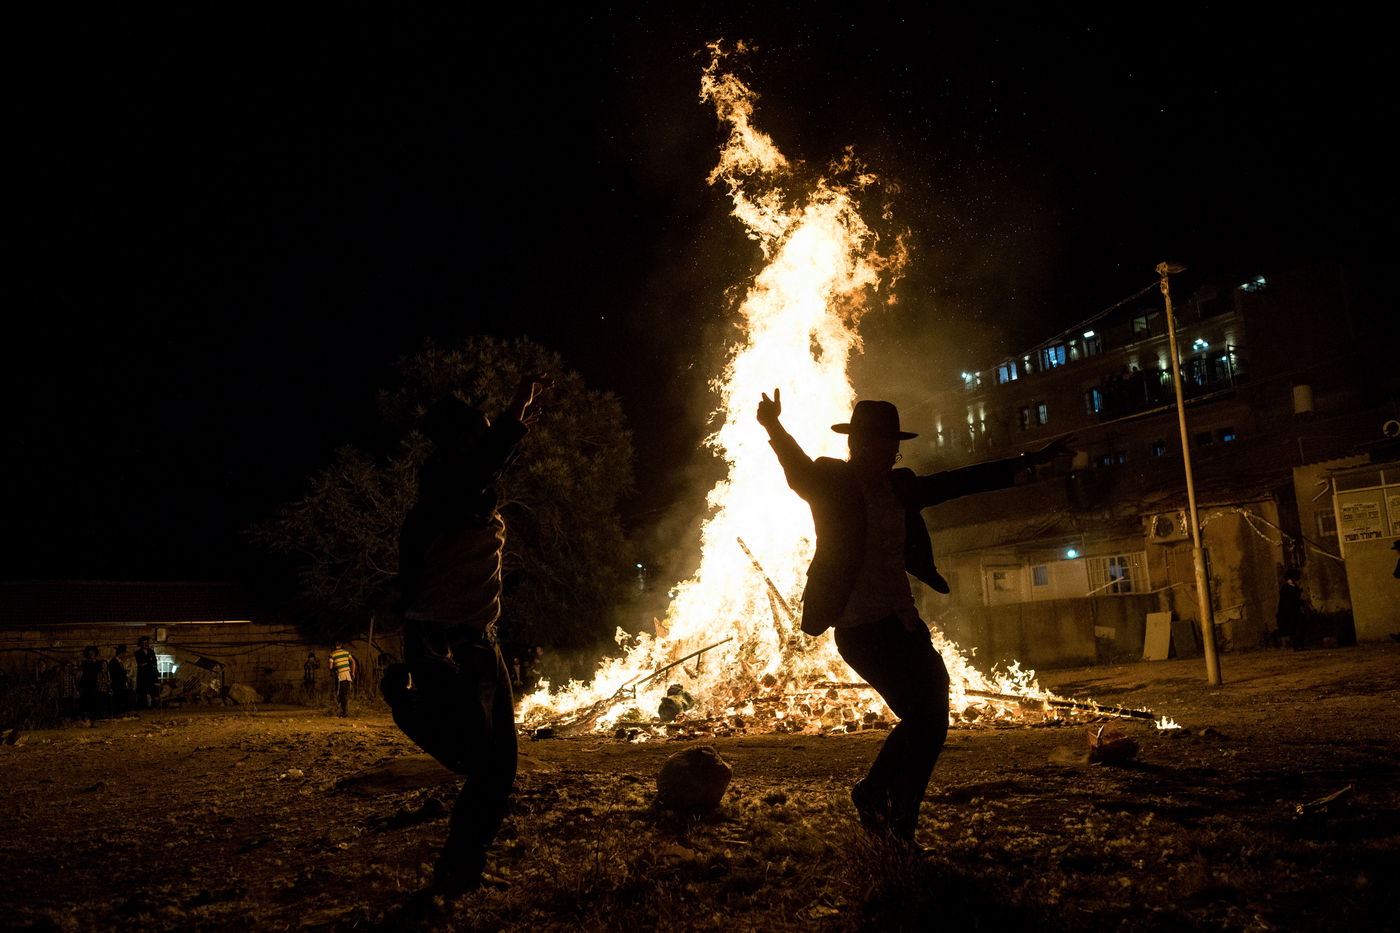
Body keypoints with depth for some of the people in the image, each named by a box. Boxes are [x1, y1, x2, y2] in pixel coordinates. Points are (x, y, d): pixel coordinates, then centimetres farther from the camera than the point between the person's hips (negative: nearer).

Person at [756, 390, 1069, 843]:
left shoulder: (900, 487, 12)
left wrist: (1032, 460, 19)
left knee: (931, 718, 6)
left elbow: (960, 481, 17)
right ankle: (875, 793, 10)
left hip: (902, 620, 8)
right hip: (859, 627, -7)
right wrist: (775, 428, -47)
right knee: (924, 717, -13)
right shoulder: (831, 481, -6)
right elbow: (799, 469, -26)